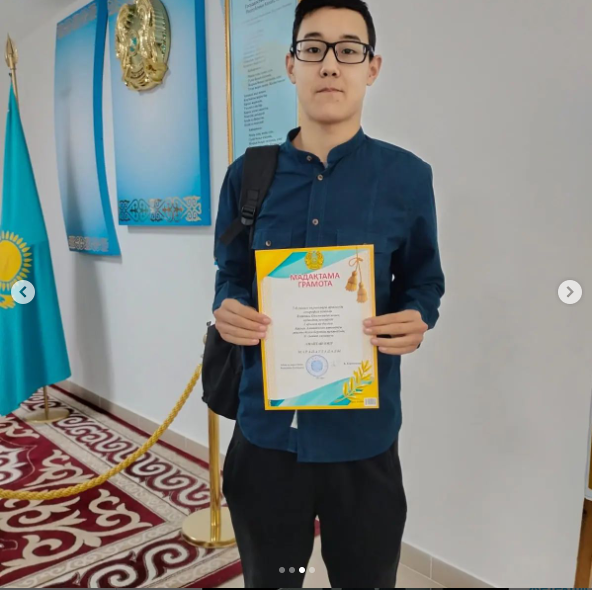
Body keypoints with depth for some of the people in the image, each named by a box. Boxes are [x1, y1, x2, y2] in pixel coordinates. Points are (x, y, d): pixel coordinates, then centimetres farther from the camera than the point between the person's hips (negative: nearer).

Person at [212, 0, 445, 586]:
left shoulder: (407, 177, -4)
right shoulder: (247, 175, 0)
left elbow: (425, 282, 4)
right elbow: (230, 275, 9)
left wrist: (416, 321, -17)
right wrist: (226, 310, -13)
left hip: (363, 432, -1)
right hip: (266, 427, 2)